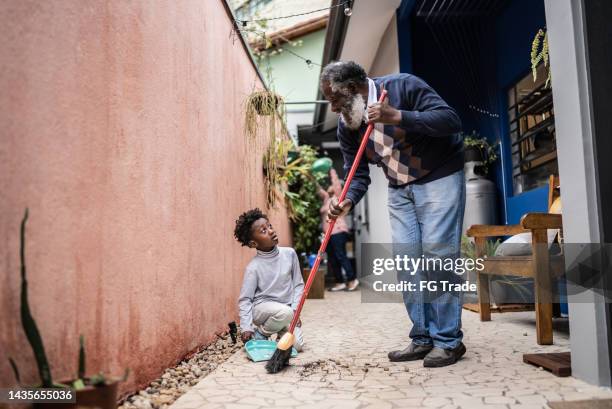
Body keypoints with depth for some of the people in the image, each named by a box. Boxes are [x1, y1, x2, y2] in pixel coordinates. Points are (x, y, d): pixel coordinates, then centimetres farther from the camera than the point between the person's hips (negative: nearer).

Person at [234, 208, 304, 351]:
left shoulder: (289, 254, -6)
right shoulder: (254, 267, -15)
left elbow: (298, 284, 2)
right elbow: (245, 299, -11)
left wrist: (295, 310, -8)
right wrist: (246, 328, -18)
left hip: (287, 308, 4)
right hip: (262, 307, -3)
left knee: (297, 345, -13)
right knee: (285, 313, -34)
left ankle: (282, 332, 20)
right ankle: (260, 333, -5)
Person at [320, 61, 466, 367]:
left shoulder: (403, 87, -18)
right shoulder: (346, 126, -2)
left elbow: (451, 120, -25)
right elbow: (358, 174, -1)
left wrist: (397, 116, -33)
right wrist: (347, 202, -22)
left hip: (438, 178, -6)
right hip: (399, 190, 6)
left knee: (438, 255, -11)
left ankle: (449, 340, 0)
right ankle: (423, 339, 10)